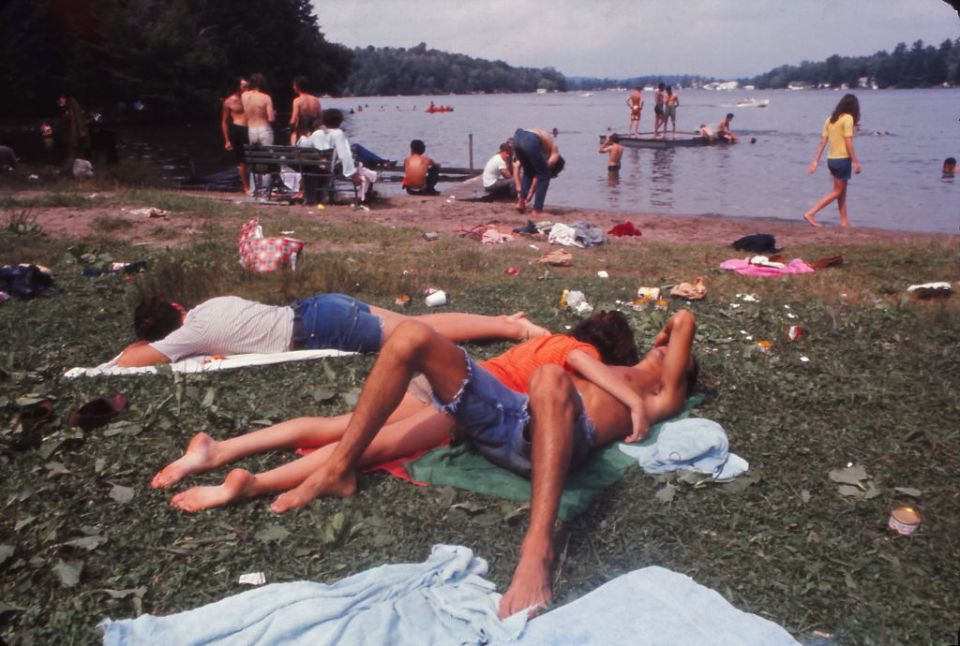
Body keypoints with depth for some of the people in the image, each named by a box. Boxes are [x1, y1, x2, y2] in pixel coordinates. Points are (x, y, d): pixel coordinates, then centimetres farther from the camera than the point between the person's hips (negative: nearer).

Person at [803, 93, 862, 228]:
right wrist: (855, 162, -13)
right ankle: (811, 213, -9)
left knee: (842, 192, 14)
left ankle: (844, 221, 17)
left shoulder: (830, 119, 9)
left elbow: (822, 142, 7)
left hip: (831, 159, 8)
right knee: (837, 192, 0)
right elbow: (848, 142, -16)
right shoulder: (848, 118, -12)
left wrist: (816, 161, 7)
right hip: (843, 159, -7)